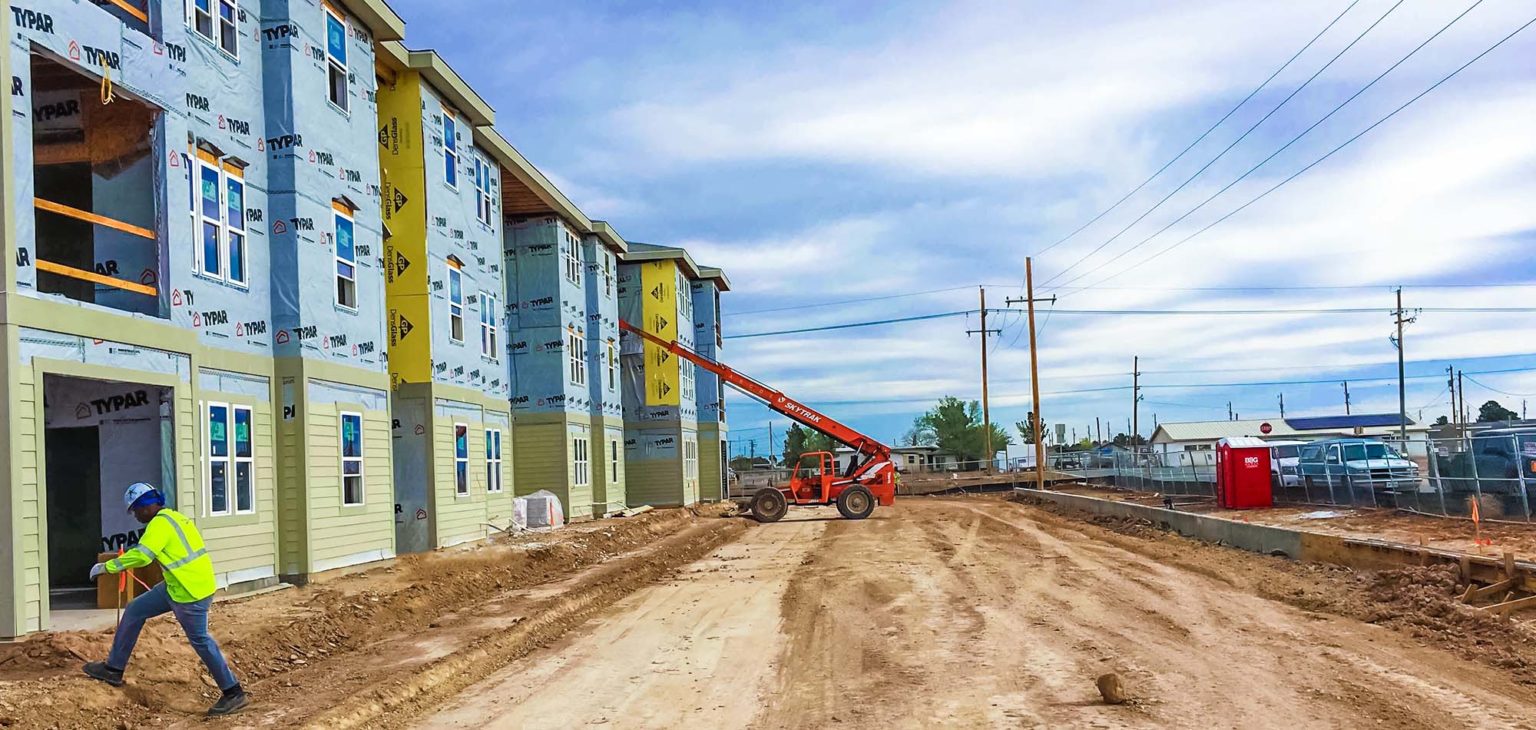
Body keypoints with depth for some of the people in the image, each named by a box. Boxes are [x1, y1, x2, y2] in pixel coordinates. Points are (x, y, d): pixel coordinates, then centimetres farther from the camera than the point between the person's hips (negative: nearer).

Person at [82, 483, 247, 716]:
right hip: (180, 586, 10)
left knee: (200, 641, 0)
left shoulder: (160, 524, -16)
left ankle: (233, 693, 8)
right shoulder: (173, 517, 13)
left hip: (190, 591, -10)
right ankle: (114, 669, 26)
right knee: (135, 610, 16)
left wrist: (106, 566, -17)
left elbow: (140, 555, -27)